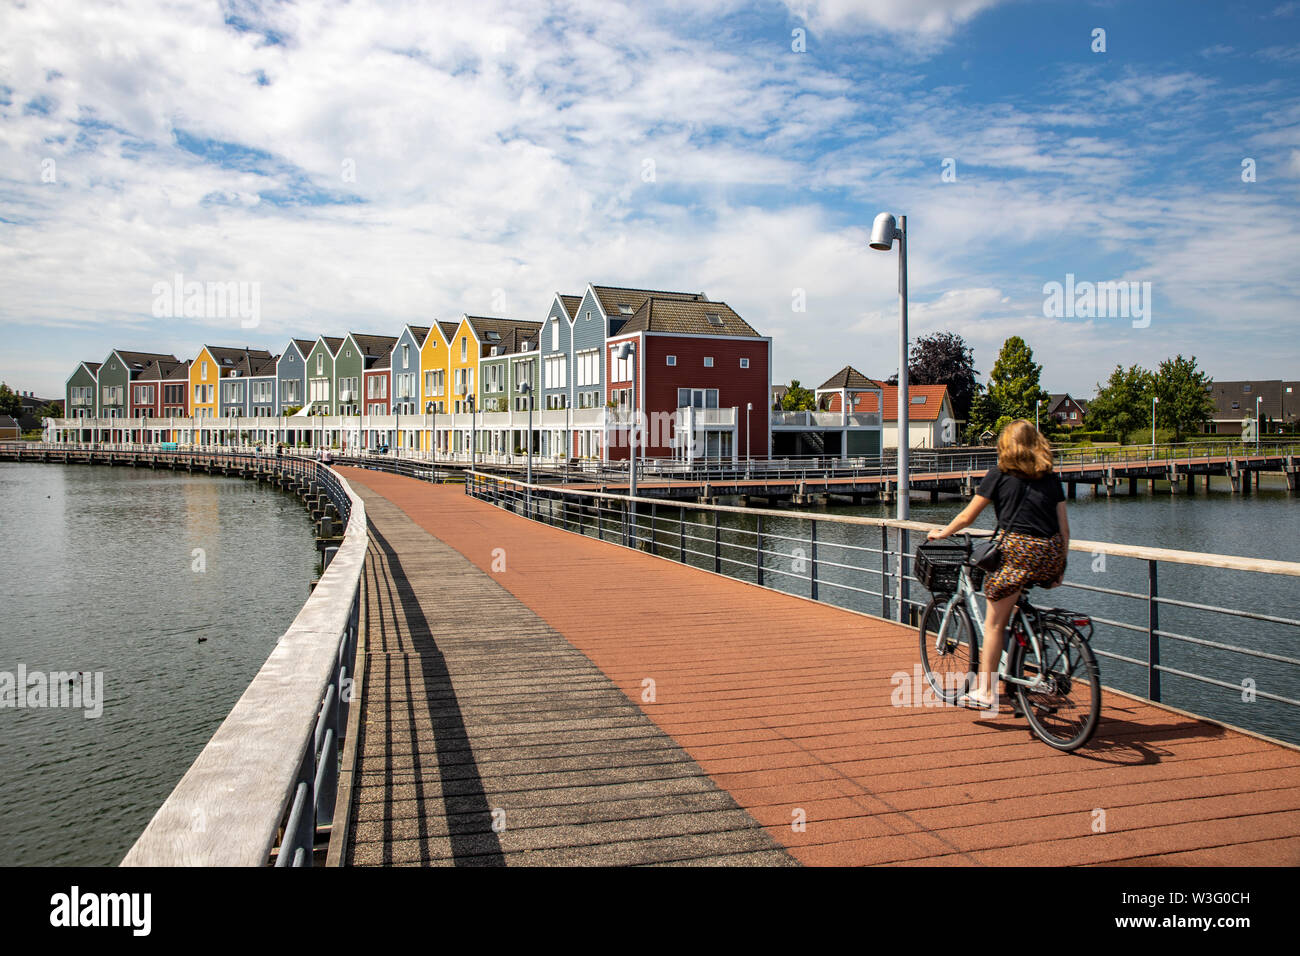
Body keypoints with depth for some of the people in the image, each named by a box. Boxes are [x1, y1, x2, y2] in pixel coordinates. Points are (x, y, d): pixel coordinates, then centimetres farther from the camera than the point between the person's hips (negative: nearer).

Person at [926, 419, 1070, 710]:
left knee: (994, 623, 2)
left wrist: (941, 533, 23)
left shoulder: (999, 473, 4)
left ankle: (985, 691, 3)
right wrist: (1061, 564, 20)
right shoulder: (1051, 476, 15)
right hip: (1051, 553, 5)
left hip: (1019, 548, -5)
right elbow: (1064, 525, 13)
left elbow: (967, 516, 8)